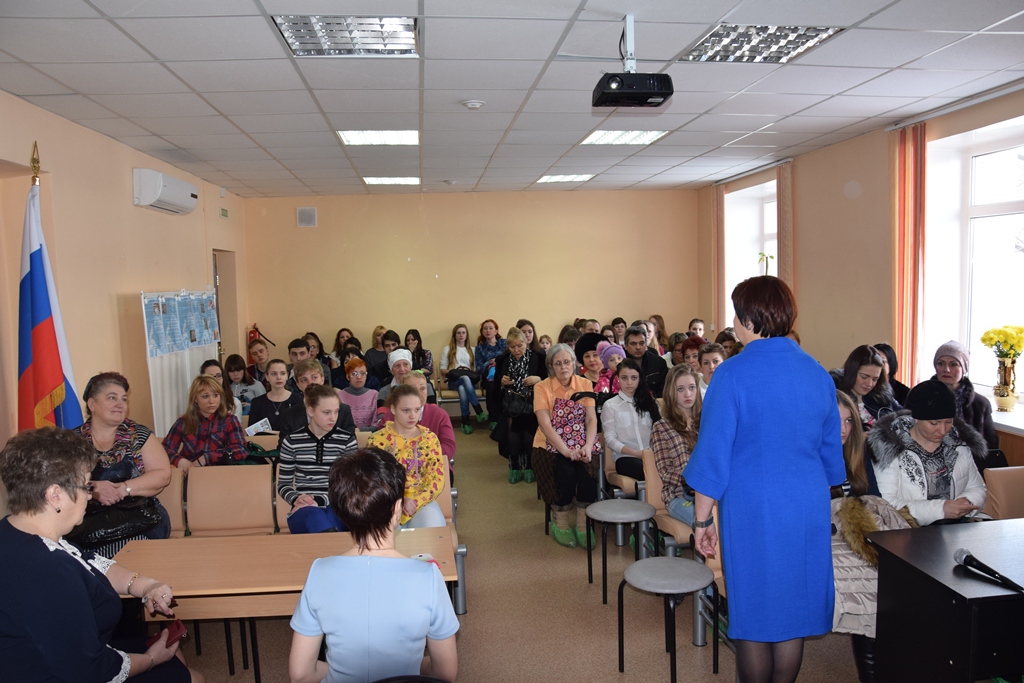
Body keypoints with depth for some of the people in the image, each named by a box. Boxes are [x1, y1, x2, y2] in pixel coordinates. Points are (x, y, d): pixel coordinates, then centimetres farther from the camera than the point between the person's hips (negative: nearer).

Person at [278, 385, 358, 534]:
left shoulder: (347, 439, 4)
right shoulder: (291, 441, 6)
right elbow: (283, 484, 12)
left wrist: (320, 500, -14)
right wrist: (296, 499, -11)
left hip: (337, 509, -1)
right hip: (303, 512, 1)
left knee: (328, 518, -41)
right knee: (315, 516, -38)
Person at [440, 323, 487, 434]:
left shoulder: (472, 350, 22)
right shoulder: (447, 349, 15)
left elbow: (475, 368, 16)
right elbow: (442, 370, 9)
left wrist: (469, 371, -8)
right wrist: (454, 371, -10)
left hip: (469, 379, 2)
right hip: (453, 381, -2)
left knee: (462, 389, -39)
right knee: (465, 378, -40)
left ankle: (465, 421, -39)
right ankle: (479, 411, -45)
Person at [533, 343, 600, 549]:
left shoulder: (585, 384, 5)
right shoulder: (542, 388, -4)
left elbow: (592, 419, -3)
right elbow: (545, 424, -14)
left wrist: (587, 447, -21)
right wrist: (566, 451, -26)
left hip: (582, 445, 2)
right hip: (552, 446, -2)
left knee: (588, 470, -28)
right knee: (565, 472, -30)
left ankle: (582, 524, -10)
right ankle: (560, 522, -6)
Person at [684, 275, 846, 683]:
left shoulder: (733, 374, -14)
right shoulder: (818, 373, 3)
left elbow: (713, 454, -12)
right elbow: (831, 454, 11)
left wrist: (702, 519, -4)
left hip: (751, 510, -5)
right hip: (808, 508, 5)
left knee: (753, 611, 9)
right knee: (794, 607, 16)